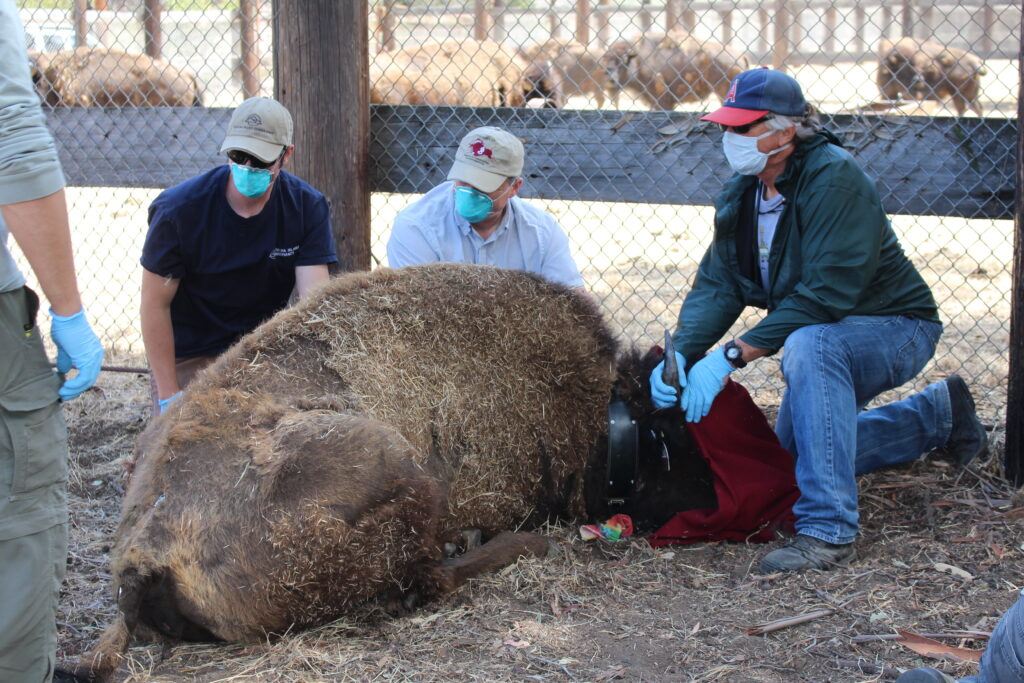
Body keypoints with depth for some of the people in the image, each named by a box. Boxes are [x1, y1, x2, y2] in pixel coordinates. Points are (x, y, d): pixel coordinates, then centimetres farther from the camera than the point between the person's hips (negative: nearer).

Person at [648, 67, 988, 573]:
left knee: (809, 346, -39)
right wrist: (679, 354, -29)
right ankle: (937, 414, 38)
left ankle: (828, 530, -36)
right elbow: (716, 285, -11)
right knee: (793, 452, 22)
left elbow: (825, 294, -35)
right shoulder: (740, 194, -3)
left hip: (895, 327, -9)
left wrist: (732, 355, -38)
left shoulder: (834, 178, -28)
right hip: (829, 340, 9)